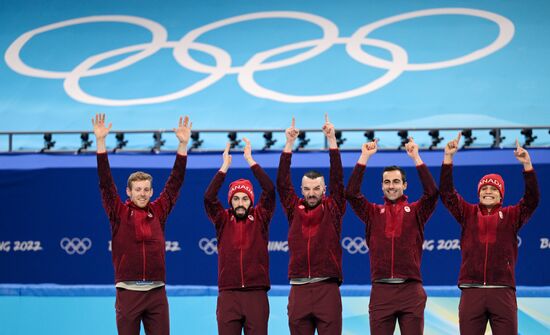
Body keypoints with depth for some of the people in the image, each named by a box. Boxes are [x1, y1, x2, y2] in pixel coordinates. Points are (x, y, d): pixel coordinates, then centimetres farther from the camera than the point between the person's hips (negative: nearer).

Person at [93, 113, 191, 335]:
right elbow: (106, 182, -3)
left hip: (157, 292, 2)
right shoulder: (119, 213, 4)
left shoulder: (158, 212, 10)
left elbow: (175, 182, 8)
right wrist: (100, 142, -10)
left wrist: (183, 145, 1)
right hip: (128, 291, -2)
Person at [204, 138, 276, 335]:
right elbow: (209, 197, -6)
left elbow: (269, 190, -4)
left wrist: (250, 160, -5)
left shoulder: (259, 219, 7)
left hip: (256, 294, 0)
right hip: (228, 294, 0)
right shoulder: (223, 220, 8)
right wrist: (225, 165, -8)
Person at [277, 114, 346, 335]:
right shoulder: (294, 209, 11)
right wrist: (289, 144, -1)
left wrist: (331, 140, -6)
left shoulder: (332, 209, 6)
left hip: (327, 289, -2)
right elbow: (282, 182, 5)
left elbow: (337, 179, -2)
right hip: (298, 289, 2)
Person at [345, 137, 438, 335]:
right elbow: (351, 193, -2)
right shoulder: (373, 213, 11)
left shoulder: (416, 211, 8)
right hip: (381, 291, 1)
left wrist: (416, 158, -11)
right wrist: (364, 157, -4)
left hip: (411, 291, -1)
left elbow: (432, 192, -9)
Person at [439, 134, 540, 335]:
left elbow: (532, 200, -4)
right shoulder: (468, 213, 12)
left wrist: (527, 165, -16)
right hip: (471, 291, 1)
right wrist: (448, 158, -8)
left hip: (503, 292, -1)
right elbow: (447, 193, 3)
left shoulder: (511, 216, 10)